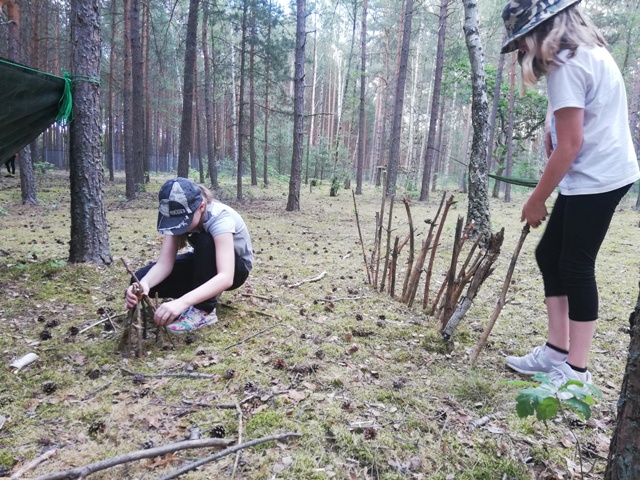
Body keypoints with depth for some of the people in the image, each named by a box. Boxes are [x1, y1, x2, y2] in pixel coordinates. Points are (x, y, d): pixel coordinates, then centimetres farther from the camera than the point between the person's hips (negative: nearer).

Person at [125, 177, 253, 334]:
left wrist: (183, 302, -59)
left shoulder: (220, 217, -36)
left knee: (205, 241, -38)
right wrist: (144, 284, -46)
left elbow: (226, 278, -47)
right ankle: (204, 294, 3)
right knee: (141, 279, -15)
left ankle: (204, 309, -23)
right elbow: (164, 263, -24)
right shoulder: (177, 216, -19)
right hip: (203, 264, 5)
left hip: (237, 267, -5)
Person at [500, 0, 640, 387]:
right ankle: (557, 350, 19)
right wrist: (553, 130, 6)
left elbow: (569, 145, -20)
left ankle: (576, 370, 5)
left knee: (576, 267, -6)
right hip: (603, 172, 10)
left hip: (595, 178, -10)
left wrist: (536, 200, -12)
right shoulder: (589, 50, 15)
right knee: (550, 254, 11)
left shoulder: (566, 65, -16)